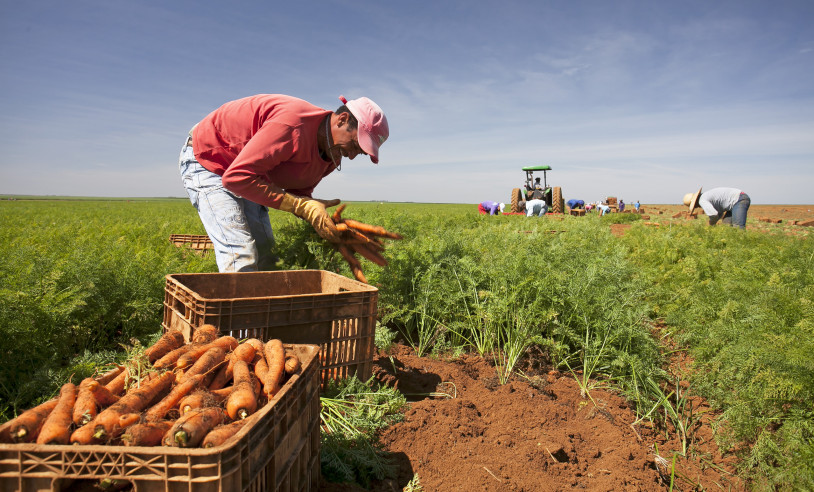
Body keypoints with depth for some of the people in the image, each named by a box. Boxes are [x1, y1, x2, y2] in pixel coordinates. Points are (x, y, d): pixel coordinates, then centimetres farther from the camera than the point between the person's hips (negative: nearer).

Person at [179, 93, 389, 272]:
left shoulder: (330, 155, -6)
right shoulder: (292, 123, -35)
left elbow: (298, 194, 1)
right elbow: (237, 176, -35)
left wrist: (332, 224, -18)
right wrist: (301, 205, -35)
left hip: (244, 174, 9)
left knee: (265, 255, 3)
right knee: (241, 256, -21)